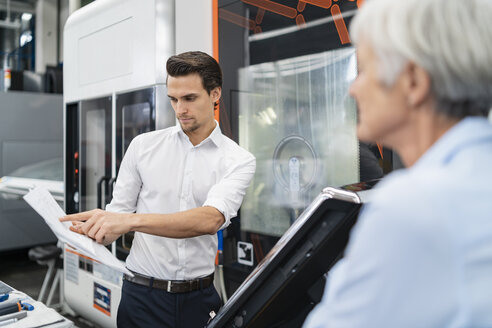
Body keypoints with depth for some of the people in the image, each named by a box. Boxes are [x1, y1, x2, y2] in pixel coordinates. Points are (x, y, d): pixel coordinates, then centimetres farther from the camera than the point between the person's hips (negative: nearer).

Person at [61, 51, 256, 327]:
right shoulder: (143, 146, 0)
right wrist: (92, 231, -19)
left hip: (199, 298, -1)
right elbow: (119, 211, 4)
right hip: (143, 296, 1)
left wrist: (132, 220, -35)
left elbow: (211, 218, -24)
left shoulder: (239, 160, -7)